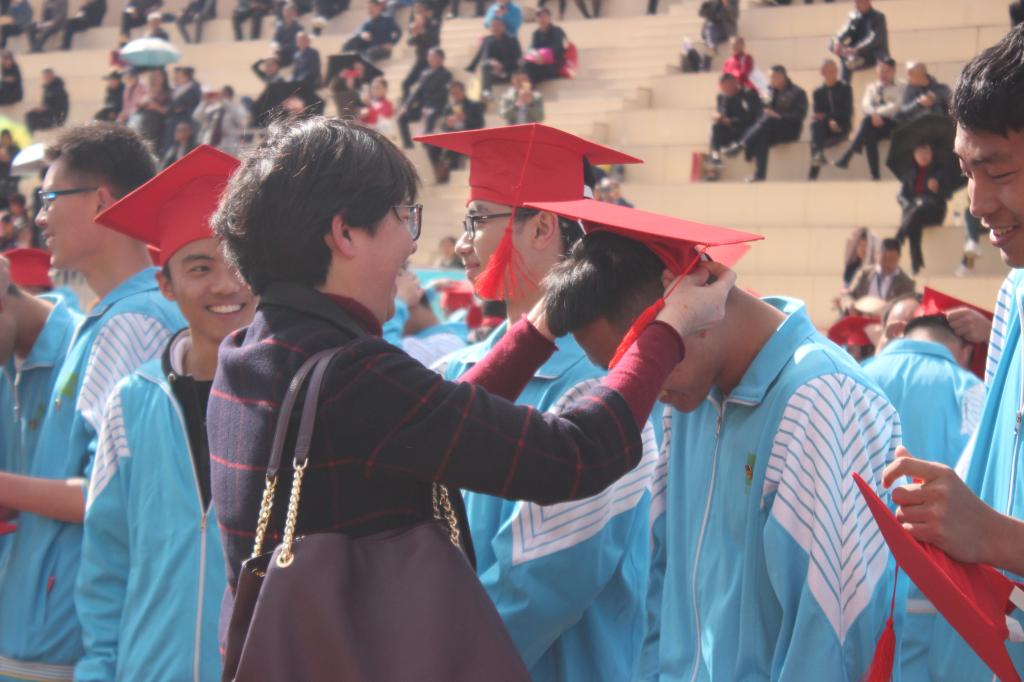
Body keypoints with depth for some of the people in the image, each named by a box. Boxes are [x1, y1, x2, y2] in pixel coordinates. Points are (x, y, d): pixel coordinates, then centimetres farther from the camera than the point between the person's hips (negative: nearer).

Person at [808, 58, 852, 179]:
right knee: (816, 124, -35)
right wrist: (829, 121, -21)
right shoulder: (818, 92, 15)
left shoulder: (845, 88, 9)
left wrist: (826, 116, -17)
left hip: (841, 128, -2)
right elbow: (817, 114, 3)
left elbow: (848, 113, -3)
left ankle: (814, 170, -44)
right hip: (825, 127, 2)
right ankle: (818, 154, -54)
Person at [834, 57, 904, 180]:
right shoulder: (872, 87, 22)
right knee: (869, 135, -36)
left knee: (868, 121, -35)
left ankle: (848, 155, -39)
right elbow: (865, 105, 3)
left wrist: (878, 113, -19)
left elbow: (896, 106, -6)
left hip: (892, 124, -3)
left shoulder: (901, 87, 11)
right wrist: (874, 114, -21)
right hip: (874, 123, 3)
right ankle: (875, 174, -40)